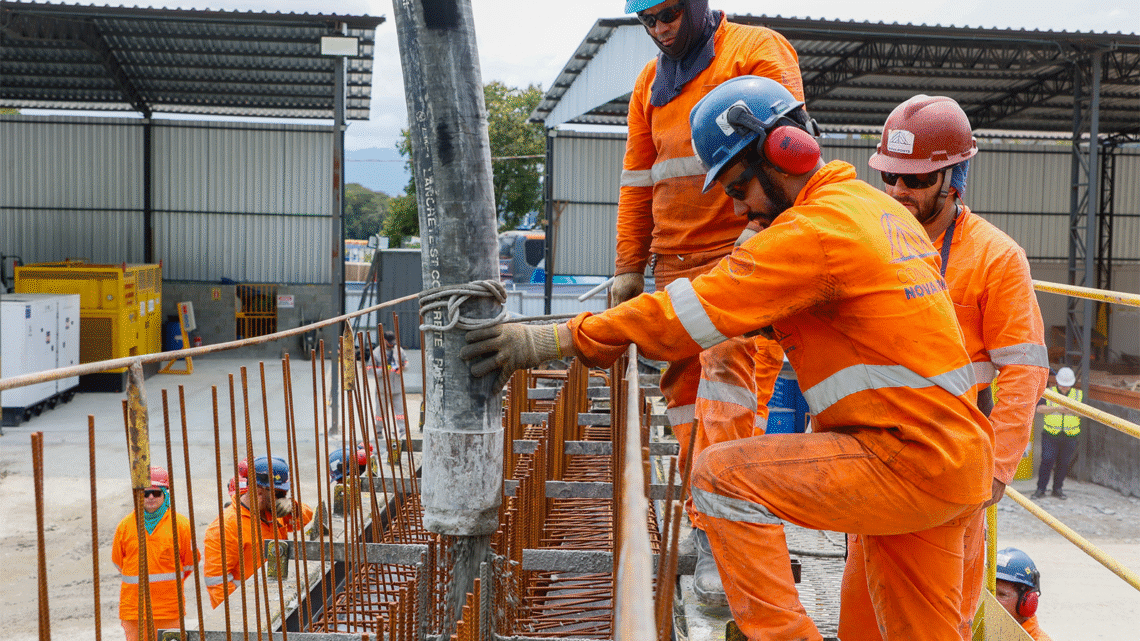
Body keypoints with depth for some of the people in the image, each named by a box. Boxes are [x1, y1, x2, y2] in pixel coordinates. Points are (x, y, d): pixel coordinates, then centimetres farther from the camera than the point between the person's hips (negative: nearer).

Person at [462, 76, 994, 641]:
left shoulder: (815, 229, -16)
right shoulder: (878, 206, 14)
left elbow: (694, 312, -20)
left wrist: (558, 339, -16)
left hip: (906, 460, -10)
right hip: (956, 460, 10)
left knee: (720, 475, -10)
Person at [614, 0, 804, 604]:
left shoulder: (759, 49, 0)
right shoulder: (649, 82, 19)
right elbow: (636, 181, 19)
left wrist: (759, 240, -22)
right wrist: (629, 266, 13)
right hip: (674, 262, 6)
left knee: (727, 370, -18)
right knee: (685, 389, 4)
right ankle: (707, 525, 14)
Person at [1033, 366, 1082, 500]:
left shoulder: (1079, 395, 10)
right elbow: (1039, 408, -8)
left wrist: (1071, 410, -16)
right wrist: (1056, 408, -18)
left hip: (1069, 437, 2)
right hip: (1050, 435, -2)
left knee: (1064, 463, 6)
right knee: (1047, 461, -7)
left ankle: (1058, 489, 20)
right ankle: (1040, 489, 0)